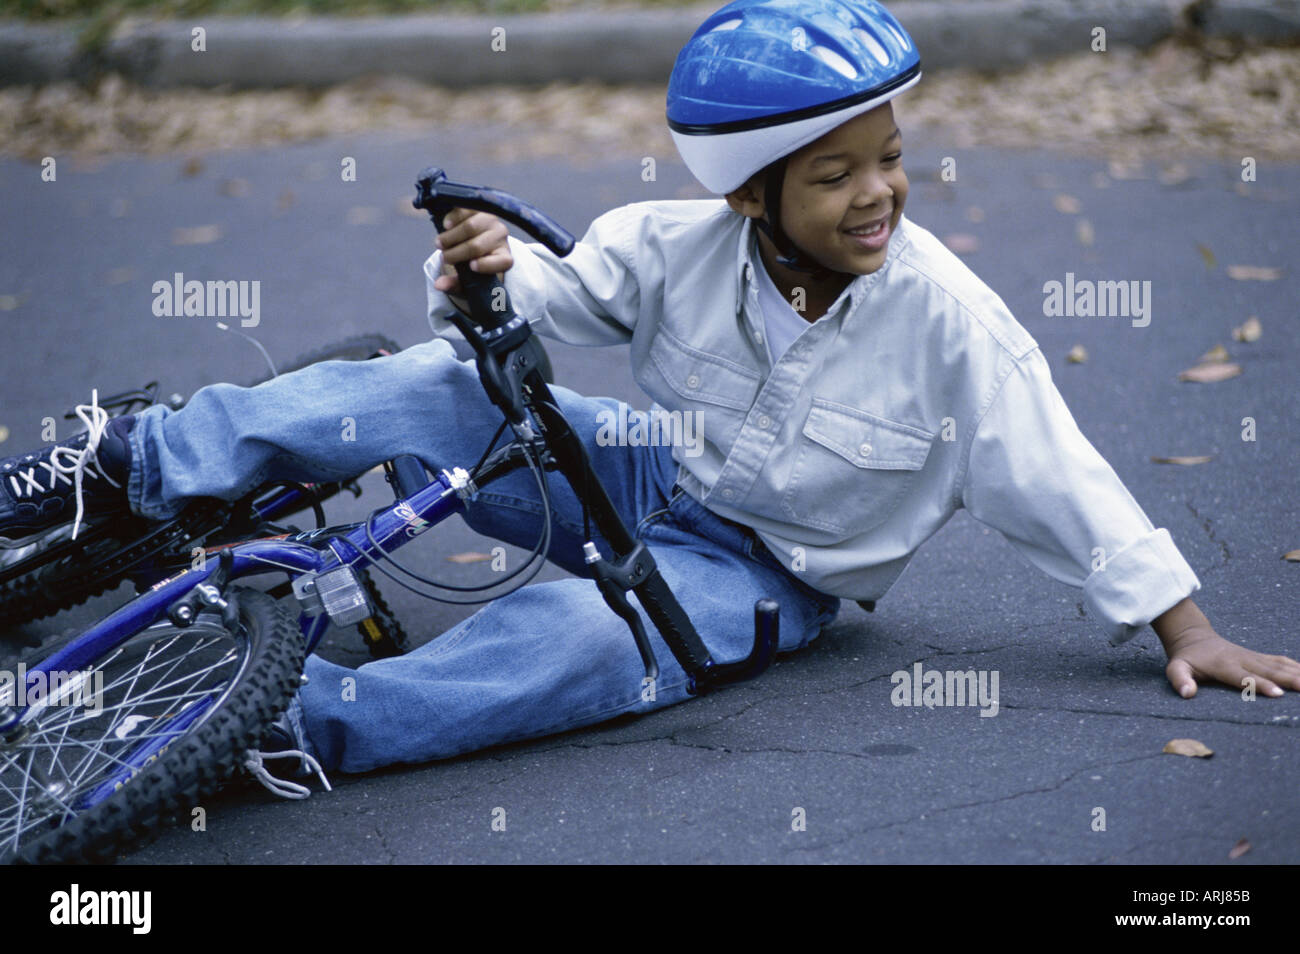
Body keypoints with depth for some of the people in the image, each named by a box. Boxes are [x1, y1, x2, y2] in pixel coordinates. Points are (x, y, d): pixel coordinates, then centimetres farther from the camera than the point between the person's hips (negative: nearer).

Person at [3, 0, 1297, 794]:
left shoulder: (945, 318, -21)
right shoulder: (680, 247, -13)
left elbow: (1055, 476, -15)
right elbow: (551, 296, -5)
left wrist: (1182, 624, -14)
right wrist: (486, 273, -30)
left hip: (760, 572, -3)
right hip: (644, 479, 3)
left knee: (590, 636, -37)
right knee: (426, 390, -18)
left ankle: (302, 725, -42)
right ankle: (130, 468, -13)